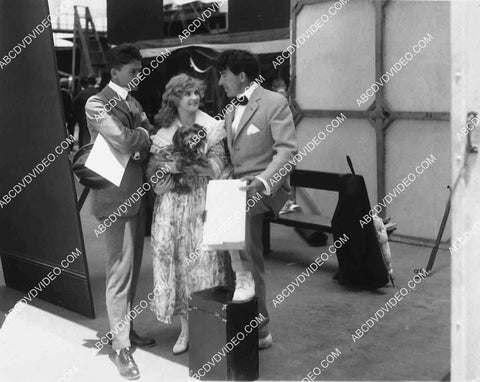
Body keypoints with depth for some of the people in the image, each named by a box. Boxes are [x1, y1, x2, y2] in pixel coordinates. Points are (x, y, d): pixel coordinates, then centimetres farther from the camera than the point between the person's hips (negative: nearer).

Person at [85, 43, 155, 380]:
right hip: (116, 197, -8)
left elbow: (148, 142, 11)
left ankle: (126, 327, 32)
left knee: (133, 268, 17)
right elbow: (123, 141, -26)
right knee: (120, 273, -2)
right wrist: (144, 134, -8)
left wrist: (141, 138, -10)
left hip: (138, 194, 8)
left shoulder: (133, 102, 14)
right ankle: (121, 346, 9)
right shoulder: (97, 104, -12)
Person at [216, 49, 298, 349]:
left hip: (267, 188, -7)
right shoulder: (232, 111, 18)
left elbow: (287, 149, -16)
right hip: (240, 188, 7)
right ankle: (260, 332, 19)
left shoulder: (274, 102, -6)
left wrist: (263, 180, -29)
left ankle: (243, 277, -21)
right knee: (253, 267, 8)